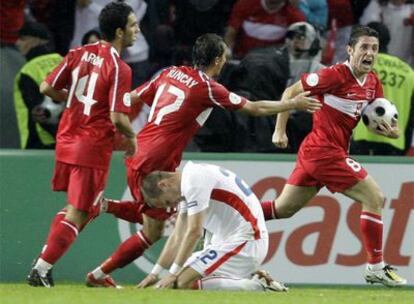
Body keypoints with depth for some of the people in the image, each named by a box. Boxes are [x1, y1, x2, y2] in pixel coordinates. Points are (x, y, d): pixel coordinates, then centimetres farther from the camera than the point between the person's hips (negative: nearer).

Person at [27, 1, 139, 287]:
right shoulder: (119, 68, -16)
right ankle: (42, 269, -3)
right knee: (77, 213, 0)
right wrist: (131, 136, -1)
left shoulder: (79, 54, 4)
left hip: (66, 140, 8)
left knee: (76, 206, 23)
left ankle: (43, 265, 16)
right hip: (93, 147, -7)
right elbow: (118, 118, -21)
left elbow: (47, 88, 5)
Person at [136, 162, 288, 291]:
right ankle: (252, 280, 9)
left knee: (183, 283, -18)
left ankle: (255, 287, -15)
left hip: (245, 243, -10)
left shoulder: (193, 180, -13)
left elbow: (194, 232, -16)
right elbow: (178, 237, 19)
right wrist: (154, 273, 16)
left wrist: (172, 274, -12)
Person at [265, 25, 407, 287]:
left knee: (283, 209, 16)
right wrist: (280, 130, -10)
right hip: (325, 150, -9)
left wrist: (391, 130, -6)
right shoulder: (335, 75, -16)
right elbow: (290, 92, -9)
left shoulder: (373, 83, 7)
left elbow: (379, 118, 17)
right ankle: (376, 267, -5)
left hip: (315, 152, 9)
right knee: (375, 198, -10)